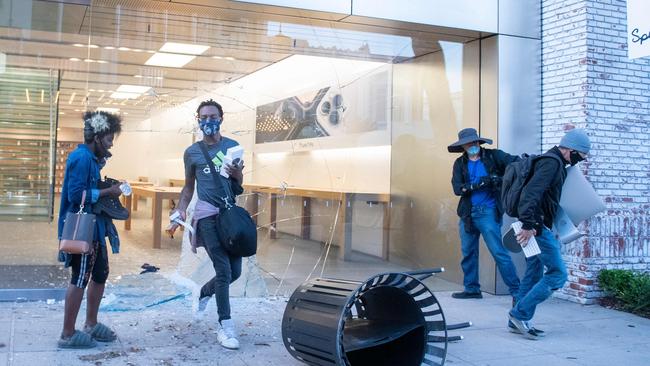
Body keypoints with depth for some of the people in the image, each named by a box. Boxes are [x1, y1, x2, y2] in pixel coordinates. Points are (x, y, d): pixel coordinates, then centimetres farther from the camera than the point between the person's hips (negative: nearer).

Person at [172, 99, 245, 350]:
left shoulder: (233, 146, 8)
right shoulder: (192, 152, 5)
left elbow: (239, 187, 10)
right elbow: (189, 187, 14)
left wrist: (237, 174, -12)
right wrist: (180, 210, 0)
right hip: (207, 215, -3)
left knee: (235, 271, 7)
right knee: (223, 270, -11)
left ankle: (203, 293, 36)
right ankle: (225, 326, -3)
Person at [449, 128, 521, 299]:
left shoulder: (493, 156, -1)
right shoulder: (460, 163, 8)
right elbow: (457, 188, -4)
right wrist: (478, 184, -19)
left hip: (488, 212, -5)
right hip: (467, 213, 5)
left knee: (499, 252, -9)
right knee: (468, 252, 13)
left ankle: (516, 290, -2)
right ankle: (471, 289, 27)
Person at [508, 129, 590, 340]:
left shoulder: (553, 162, 18)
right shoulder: (552, 163, -15)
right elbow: (531, 192, -27)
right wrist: (528, 225, -31)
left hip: (537, 227, 10)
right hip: (538, 227, -10)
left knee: (534, 275, 13)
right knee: (558, 274, -7)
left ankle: (518, 321, 18)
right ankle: (520, 313, -4)